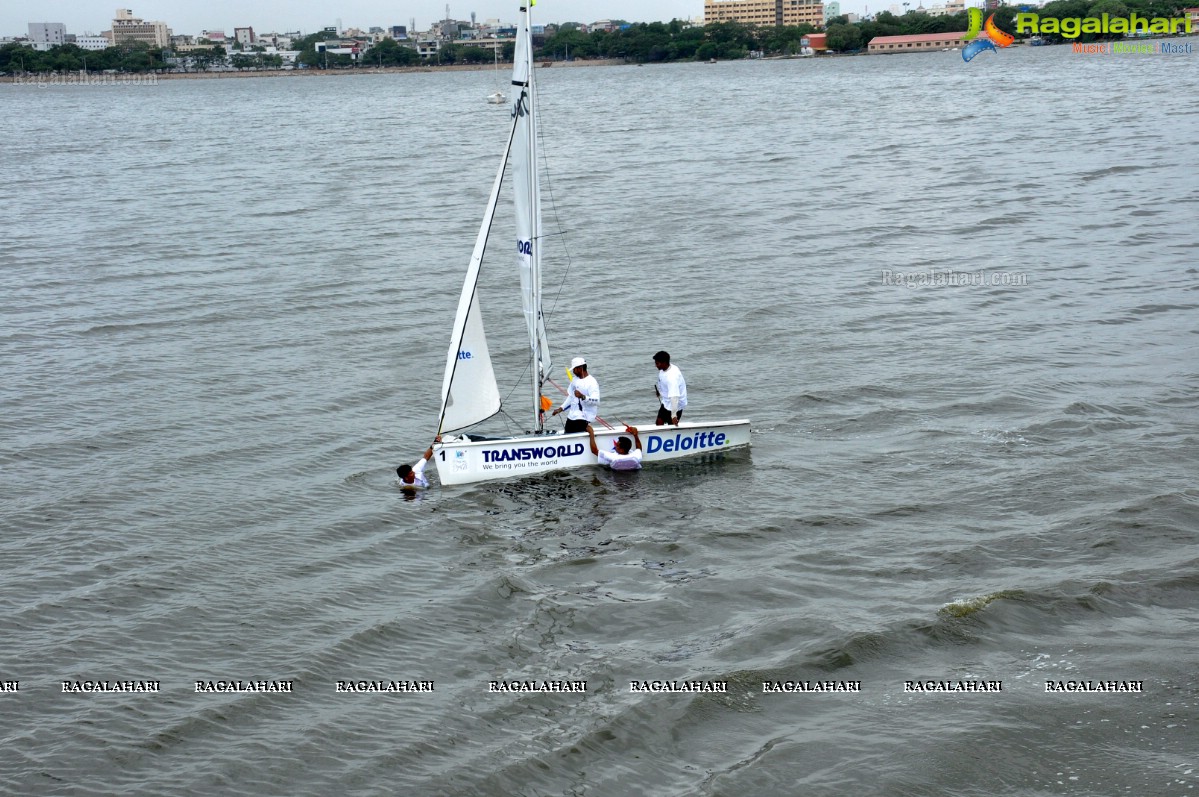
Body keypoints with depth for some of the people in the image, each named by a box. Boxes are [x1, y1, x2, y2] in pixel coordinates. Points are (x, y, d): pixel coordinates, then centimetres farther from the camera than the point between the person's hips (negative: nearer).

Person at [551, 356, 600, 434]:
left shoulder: (592, 382, -13)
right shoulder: (575, 380, 12)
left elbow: (596, 401, -23)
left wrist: (582, 397, -36)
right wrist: (561, 408, 16)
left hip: (583, 417, -8)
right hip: (572, 416, 8)